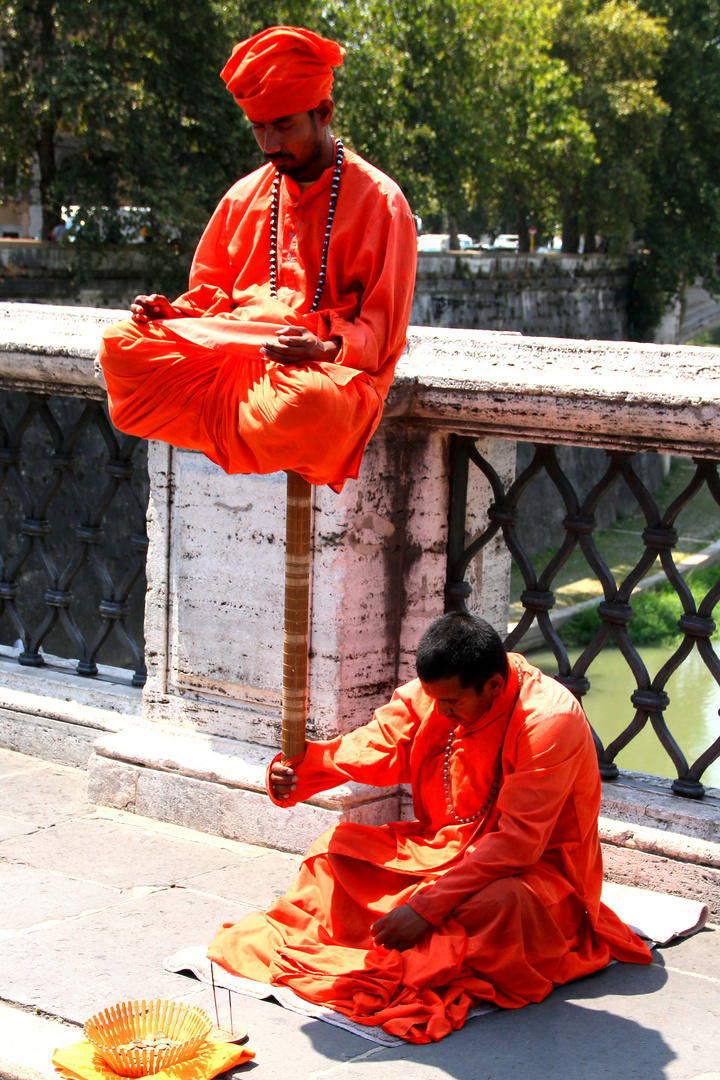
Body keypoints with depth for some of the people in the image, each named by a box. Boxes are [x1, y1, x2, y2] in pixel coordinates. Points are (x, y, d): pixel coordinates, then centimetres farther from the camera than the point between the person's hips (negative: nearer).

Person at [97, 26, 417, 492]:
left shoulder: (380, 201, -1)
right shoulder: (246, 195, 15)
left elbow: (382, 330, -4)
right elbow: (212, 292, 22)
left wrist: (328, 349, -25)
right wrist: (172, 312, -1)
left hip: (329, 368, -4)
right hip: (233, 352, 4)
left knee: (310, 403, -43)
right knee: (120, 344, -20)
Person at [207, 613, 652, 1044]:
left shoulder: (551, 720, -27)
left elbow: (517, 842, -31)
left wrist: (426, 906, -33)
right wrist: (297, 770, -29)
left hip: (538, 869, -7)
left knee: (495, 905, -40)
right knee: (337, 848, -4)